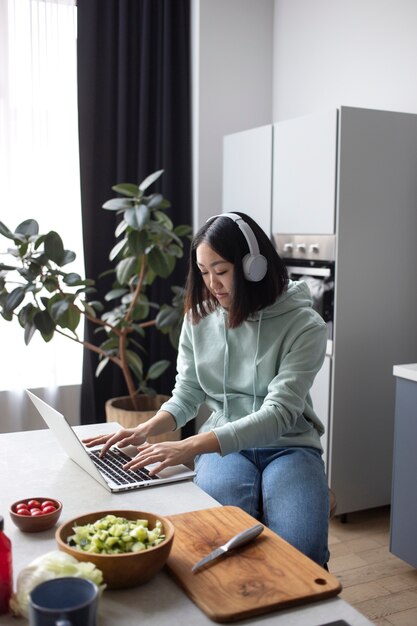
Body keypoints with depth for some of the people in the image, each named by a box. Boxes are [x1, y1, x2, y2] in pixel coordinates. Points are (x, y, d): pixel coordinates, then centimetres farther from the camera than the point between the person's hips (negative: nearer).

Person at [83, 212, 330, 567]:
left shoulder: (304, 326, -11)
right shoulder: (199, 318, 3)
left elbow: (278, 414, -20)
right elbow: (187, 395, 8)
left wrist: (190, 447, -29)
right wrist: (145, 431, -14)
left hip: (288, 445, -1)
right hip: (222, 446, 2)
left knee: (299, 550, -27)